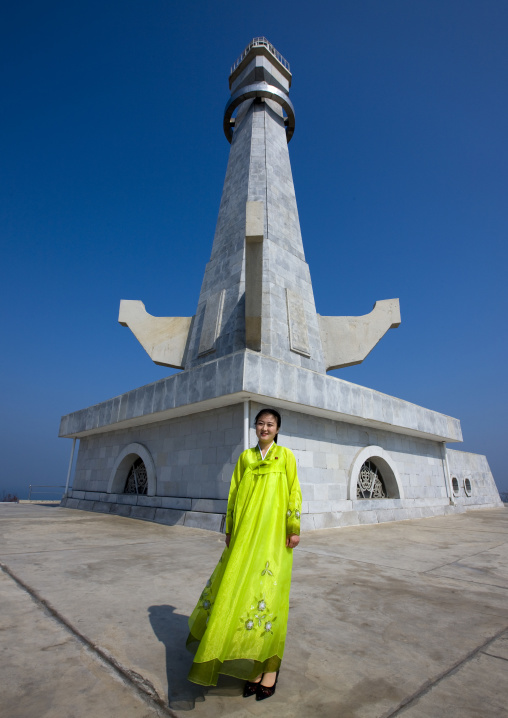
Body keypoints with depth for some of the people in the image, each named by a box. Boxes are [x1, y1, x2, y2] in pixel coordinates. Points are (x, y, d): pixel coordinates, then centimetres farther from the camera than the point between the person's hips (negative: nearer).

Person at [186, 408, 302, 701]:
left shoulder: (285, 455, 2)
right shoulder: (245, 457, 10)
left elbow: (294, 492, -1)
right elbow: (234, 494, 11)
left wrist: (294, 528, -7)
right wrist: (230, 529, 9)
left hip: (274, 533, -3)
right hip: (245, 532, 3)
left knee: (268, 592, -1)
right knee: (241, 588, 5)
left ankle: (270, 665, 19)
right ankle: (253, 666, 23)